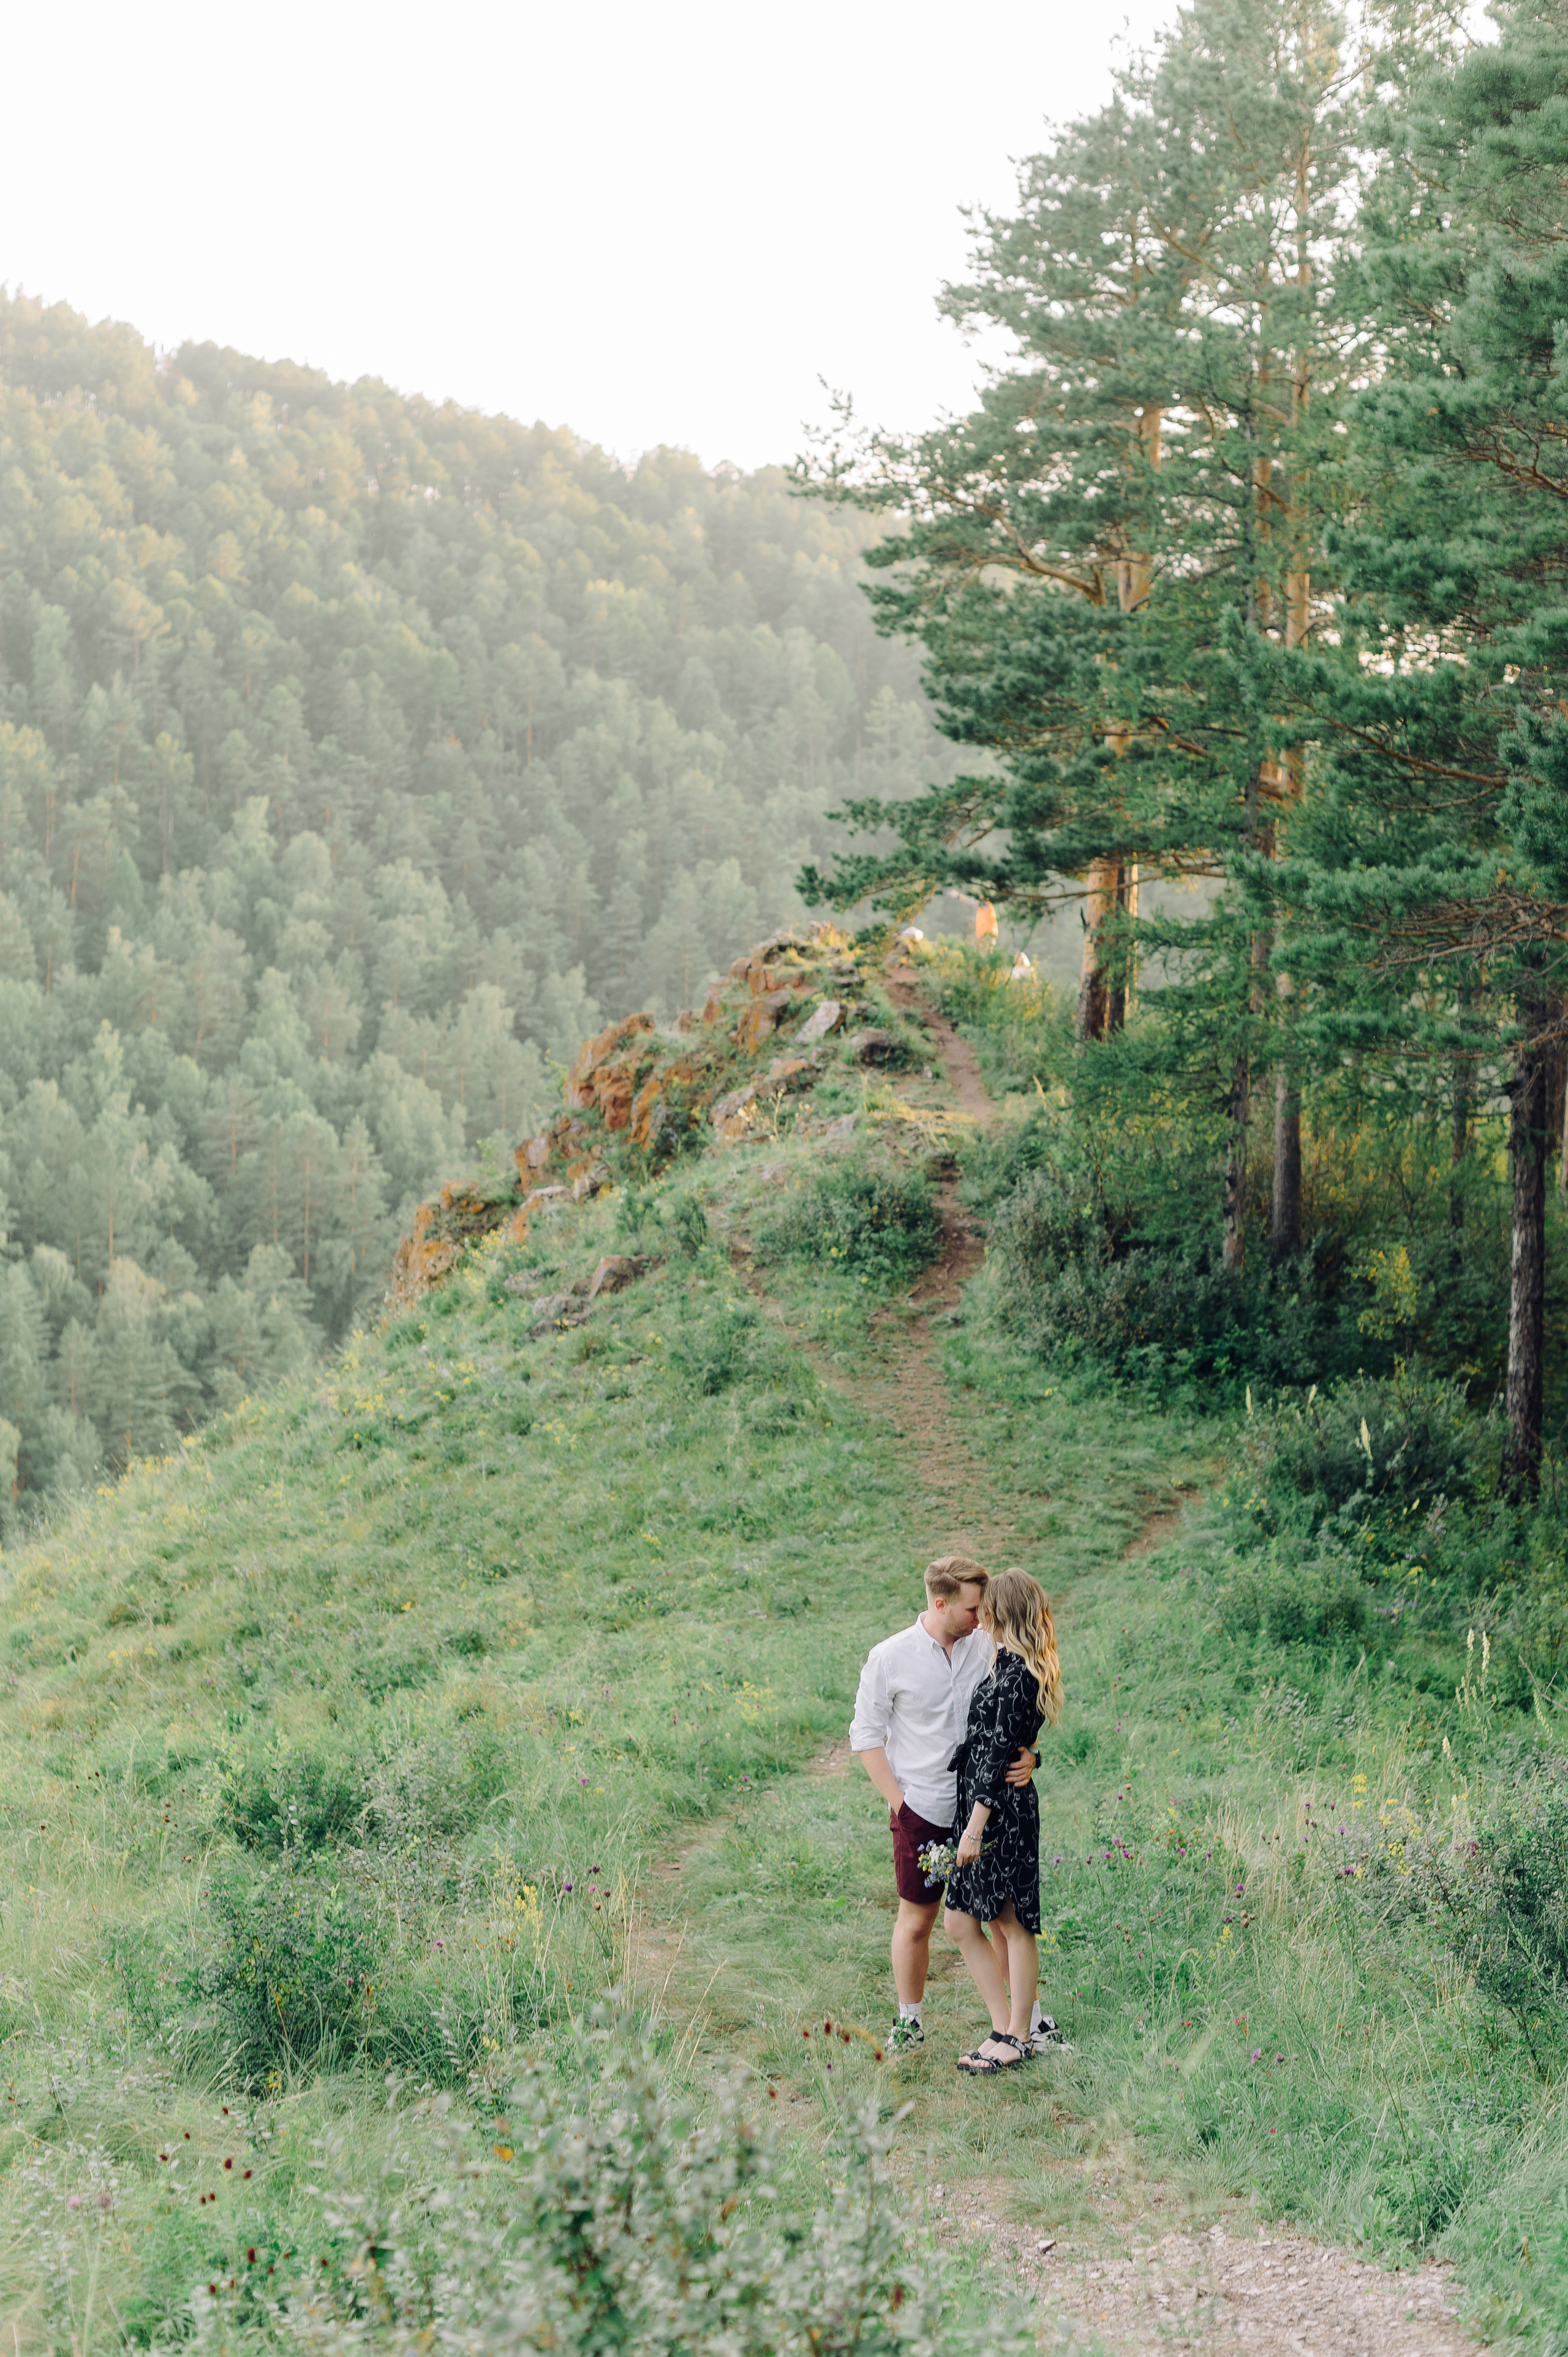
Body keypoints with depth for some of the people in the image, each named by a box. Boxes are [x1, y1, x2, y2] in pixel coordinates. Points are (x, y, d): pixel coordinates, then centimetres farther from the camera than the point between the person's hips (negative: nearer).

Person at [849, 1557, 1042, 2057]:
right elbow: (867, 1735, 0)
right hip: (923, 1811, -2)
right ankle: (909, 2023, 27)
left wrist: (1029, 1756, -12)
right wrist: (898, 1800, -6)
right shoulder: (890, 1658, -7)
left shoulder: (990, 1647, -1)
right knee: (916, 1921, 10)